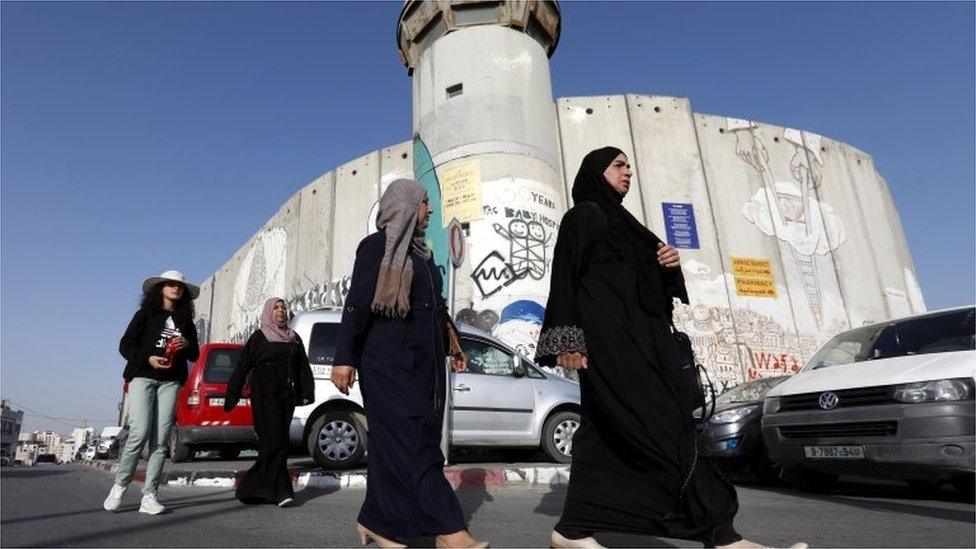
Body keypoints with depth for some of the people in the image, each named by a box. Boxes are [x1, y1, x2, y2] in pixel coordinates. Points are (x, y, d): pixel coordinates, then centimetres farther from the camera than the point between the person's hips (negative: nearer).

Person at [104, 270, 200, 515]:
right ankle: (119, 485, 8)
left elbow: (195, 356, 18)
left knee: (160, 439, -3)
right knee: (140, 433, -14)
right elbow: (125, 345, 2)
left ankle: (149, 497, 1)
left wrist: (187, 345, -5)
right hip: (143, 377, -3)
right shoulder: (146, 314, 8)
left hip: (170, 382, 3)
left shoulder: (186, 321, 17)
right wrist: (147, 359, -14)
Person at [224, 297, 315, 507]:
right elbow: (242, 367, 1)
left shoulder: (294, 338, 17)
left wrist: (307, 393, 2)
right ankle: (280, 490, -10)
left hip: (286, 396, 5)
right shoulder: (258, 337, 5)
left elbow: (303, 367, 12)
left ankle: (254, 487, 18)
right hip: (265, 395, -5)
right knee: (275, 441, -11)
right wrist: (232, 397, -4)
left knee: (273, 442, 6)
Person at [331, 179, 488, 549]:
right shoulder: (376, 245, -2)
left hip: (423, 360, 8)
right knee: (413, 439, -11)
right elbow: (356, 302, -9)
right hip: (389, 358, -8)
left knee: (394, 442, 8)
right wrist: (345, 358, -15)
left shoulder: (420, 253, 19)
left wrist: (451, 344, 20)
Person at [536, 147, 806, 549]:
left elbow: (649, 282, 25)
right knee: (661, 425, -12)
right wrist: (567, 340, -19)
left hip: (635, 337, 10)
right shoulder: (584, 215, 1)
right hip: (607, 336, -9)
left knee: (606, 433, 5)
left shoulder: (620, 221, 27)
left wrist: (669, 265, 3)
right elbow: (566, 275, -10)